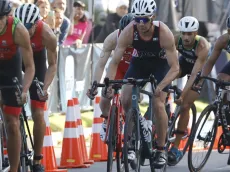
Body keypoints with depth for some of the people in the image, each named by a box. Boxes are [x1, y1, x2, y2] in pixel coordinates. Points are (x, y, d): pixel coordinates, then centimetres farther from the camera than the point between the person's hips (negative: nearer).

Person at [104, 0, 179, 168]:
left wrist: (160, 87, -46)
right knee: (126, 100, -16)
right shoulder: (129, 32, -30)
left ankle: (161, 150, -1)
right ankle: (140, 124, 15)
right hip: (139, 63, 2)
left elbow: (175, 68, -32)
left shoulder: (164, 33, -34)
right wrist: (109, 84, -41)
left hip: (160, 65, -2)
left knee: (158, 105, -16)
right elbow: (114, 62, -25)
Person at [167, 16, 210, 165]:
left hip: (200, 70, -5)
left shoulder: (202, 46, -38)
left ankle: (176, 148, -8)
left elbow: (194, 74, -41)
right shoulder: (176, 40, -27)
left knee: (185, 106, -14)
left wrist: (183, 95, -48)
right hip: (184, 63, 5)